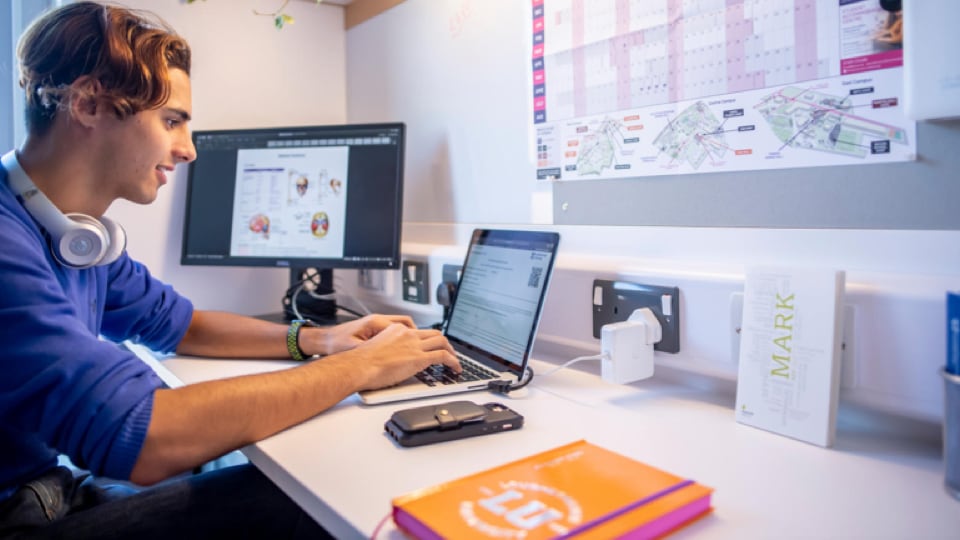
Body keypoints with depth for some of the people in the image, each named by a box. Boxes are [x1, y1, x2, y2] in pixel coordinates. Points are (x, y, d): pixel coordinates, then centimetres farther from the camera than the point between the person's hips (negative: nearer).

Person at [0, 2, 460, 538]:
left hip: (56, 490, 8)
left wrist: (314, 340, 0)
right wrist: (359, 366, -24)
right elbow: (147, 441, -34)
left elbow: (181, 324, 16)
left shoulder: (82, 234, 4)